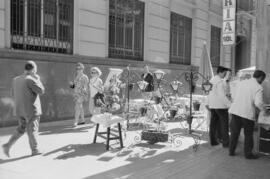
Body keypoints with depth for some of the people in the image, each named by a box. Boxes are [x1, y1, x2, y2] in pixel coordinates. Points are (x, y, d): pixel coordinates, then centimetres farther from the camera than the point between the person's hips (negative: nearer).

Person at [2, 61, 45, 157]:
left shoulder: (16, 79, 6)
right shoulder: (30, 80, -17)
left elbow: (14, 95, 12)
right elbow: (41, 91, -12)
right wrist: (37, 79, -3)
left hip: (20, 109, 6)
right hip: (31, 109, -6)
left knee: (21, 128, 19)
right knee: (32, 129, 6)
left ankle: (8, 145, 7)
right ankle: (34, 150, 15)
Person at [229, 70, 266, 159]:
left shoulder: (241, 83, 11)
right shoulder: (258, 87, -7)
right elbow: (258, 102, -17)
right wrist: (263, 109, 1)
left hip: (235, 111, 5)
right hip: (248, 113, -5)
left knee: (234, 133, 15)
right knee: (248, 134, 11)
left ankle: (231, 151, 22)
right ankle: (248, 154, 19)